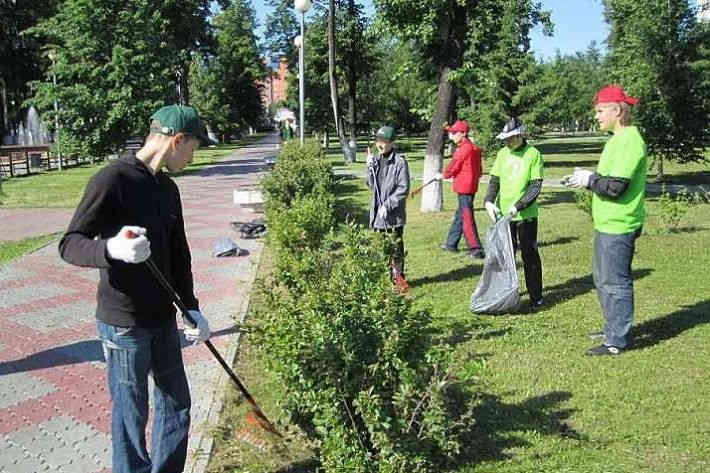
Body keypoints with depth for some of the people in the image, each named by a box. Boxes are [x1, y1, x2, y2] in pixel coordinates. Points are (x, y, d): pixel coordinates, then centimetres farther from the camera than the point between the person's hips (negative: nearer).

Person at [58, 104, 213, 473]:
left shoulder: (168, 189, 9)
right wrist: (111, 249, -36)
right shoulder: (113, 179, -15)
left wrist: (191, 308, 5)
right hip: (123, 324, -7)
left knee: (176, 403, 17)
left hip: (163, 319, 8)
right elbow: (69, 244, -16)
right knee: (131, 414, 5)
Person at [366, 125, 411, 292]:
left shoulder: (399, 161, -11)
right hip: (377, 213, 6)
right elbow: (371, 185, 13)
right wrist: (370, 168, -2)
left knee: (396, 247, 3)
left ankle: (398, 277, 17)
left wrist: (388, 205, -18)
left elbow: (403, 189, -14)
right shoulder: (376, 159, 8)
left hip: (394, 214, -6)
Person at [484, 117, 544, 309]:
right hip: (503, 214, 5)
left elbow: (536, 186, -12)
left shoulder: (533, 154, -8)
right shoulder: (503, 153, 7)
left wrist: (518, 206, -22)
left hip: (526, 215, -4)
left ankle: (536, 296, 15)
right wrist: (489, 201, -8)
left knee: (530, 255, 4)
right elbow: (494, 180, 9)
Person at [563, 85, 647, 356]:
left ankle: (617, 342, 8)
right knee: (603, 280, 20)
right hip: (608, 225, 11)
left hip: (617, 228, -11)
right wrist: (588, 178, 8)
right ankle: (613, 330, 34)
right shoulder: (619, 140, 15)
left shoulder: (629, 142, -18)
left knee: (615, 283, -2)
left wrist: (589, 179, -9)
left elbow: (615, 187, -24)